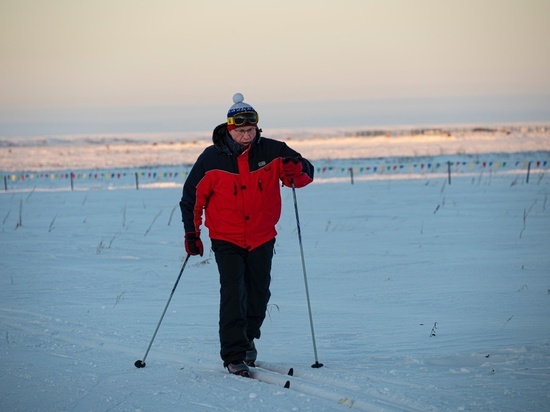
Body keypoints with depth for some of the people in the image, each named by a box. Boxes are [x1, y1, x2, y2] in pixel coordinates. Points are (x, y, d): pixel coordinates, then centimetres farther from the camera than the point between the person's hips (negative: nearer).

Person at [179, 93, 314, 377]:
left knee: (259, 294, 13)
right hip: (226, 239, -2)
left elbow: (305, 176, 0)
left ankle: (248, 338, 38)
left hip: (262, 238, 3)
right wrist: (191, 233, -2)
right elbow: (192, 196, 1)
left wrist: (296, 168, -24)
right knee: (233, 294, -13)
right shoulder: (212, 158, -9)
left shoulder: (272, 152, -7)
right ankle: (234, 355, -9)